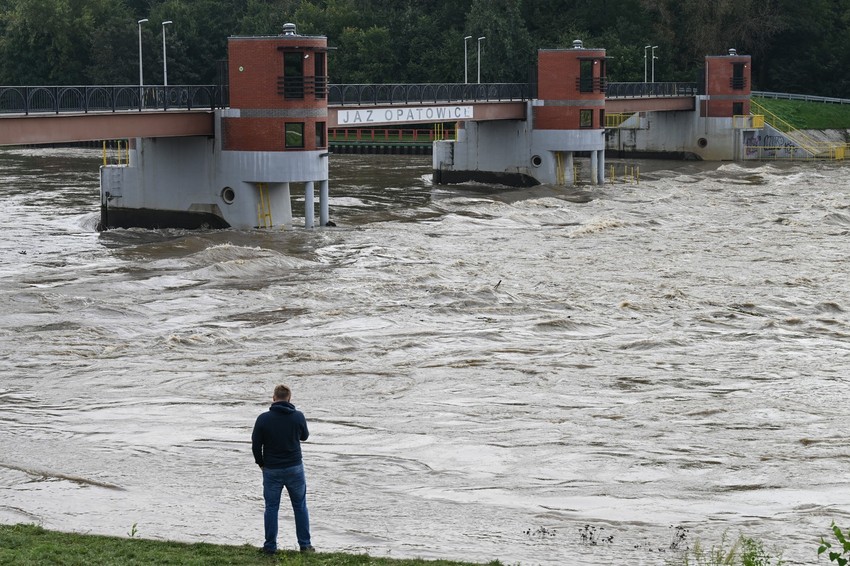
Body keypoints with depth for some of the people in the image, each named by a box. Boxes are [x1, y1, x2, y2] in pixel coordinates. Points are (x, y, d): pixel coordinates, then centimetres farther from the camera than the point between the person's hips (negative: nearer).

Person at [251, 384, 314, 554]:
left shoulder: (263, 419, -11)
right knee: (300, 506, 12)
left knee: (271, 507, 9)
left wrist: (261, 463, 11)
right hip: (295, 468, 1)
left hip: (271, 470, -1)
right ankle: (305, 544, 14)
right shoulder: (298, 416, -9)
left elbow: (256, 444, -6)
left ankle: (270, 546, 11)